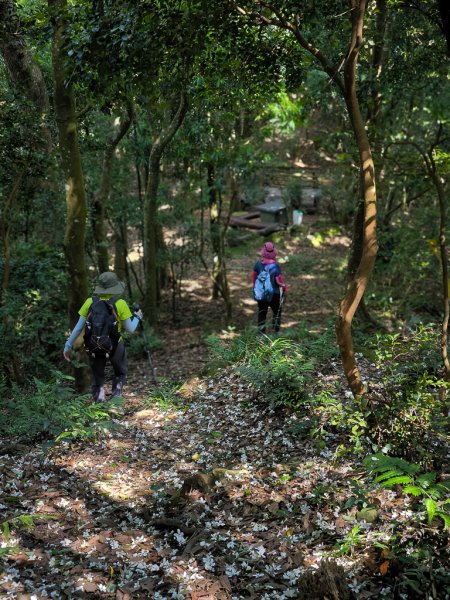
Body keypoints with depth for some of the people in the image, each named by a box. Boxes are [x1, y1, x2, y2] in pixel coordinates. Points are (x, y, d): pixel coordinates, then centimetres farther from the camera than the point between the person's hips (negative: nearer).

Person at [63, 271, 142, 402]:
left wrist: (68, 345, 9)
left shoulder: (90, 302, -4)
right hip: (114, 346, -2)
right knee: (120, 373, 25)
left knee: (97, 379, 20)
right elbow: (130, 329, -1)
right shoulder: (120, 304, -10)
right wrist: (137, 317, 18)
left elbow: (78, 327, -1)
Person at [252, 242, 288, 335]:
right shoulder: (275, 265, -18)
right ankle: (276, 331, 20)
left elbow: (254, 275, 4)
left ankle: (261, 332, 14)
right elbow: (279, 280, -17)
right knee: (277, 312, 17)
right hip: (274, 293, -3)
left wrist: (254, 284, 22)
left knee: (262, 313, 13)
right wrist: (284, 287, 2)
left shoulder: (258, 264, -8)